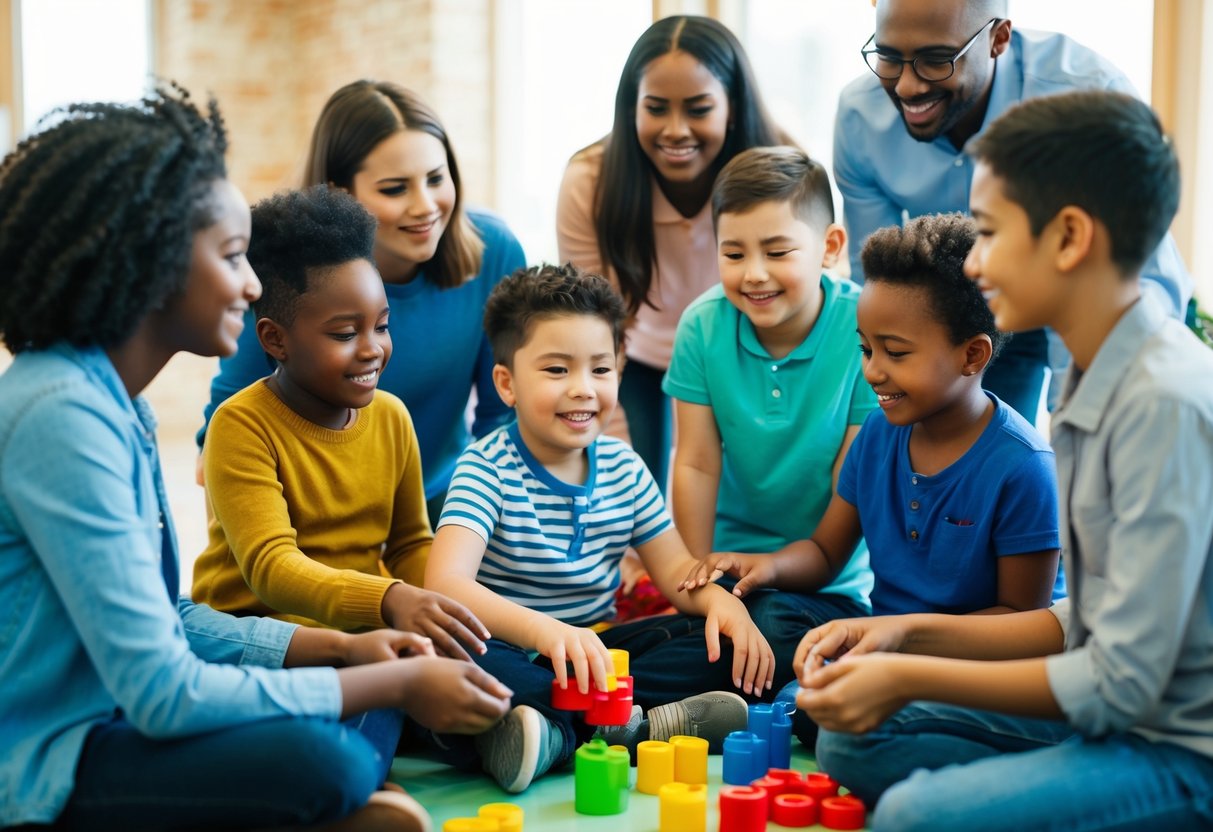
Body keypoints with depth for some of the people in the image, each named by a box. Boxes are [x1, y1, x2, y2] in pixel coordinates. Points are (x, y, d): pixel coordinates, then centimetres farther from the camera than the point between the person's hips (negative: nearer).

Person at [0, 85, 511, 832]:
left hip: (111, 721, 10)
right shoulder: (62, 415, -21)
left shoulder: (112, 400, 8)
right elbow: (161, 693, -24)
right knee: (317, 758, -29)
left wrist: (342, 647, 2)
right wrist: (398, 685, -17)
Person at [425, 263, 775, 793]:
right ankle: (634, 724, -33)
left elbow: (674, 567, 12)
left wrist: (721, 601, -13)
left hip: (596, 646, 6)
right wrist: (543, 630, -45)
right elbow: (446, 584, -26)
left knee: (724, 647, -14)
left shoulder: (623, 467, 7)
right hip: (514, 655, -6)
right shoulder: (487, 469, -11)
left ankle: (559, 732, -30)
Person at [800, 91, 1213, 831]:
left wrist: (909, 677, -13)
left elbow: (1121, 680, -21)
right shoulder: (1102, 382, 7)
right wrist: (913, 633, 4)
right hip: (1127, 709, 9)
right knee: (853, 740, 9)